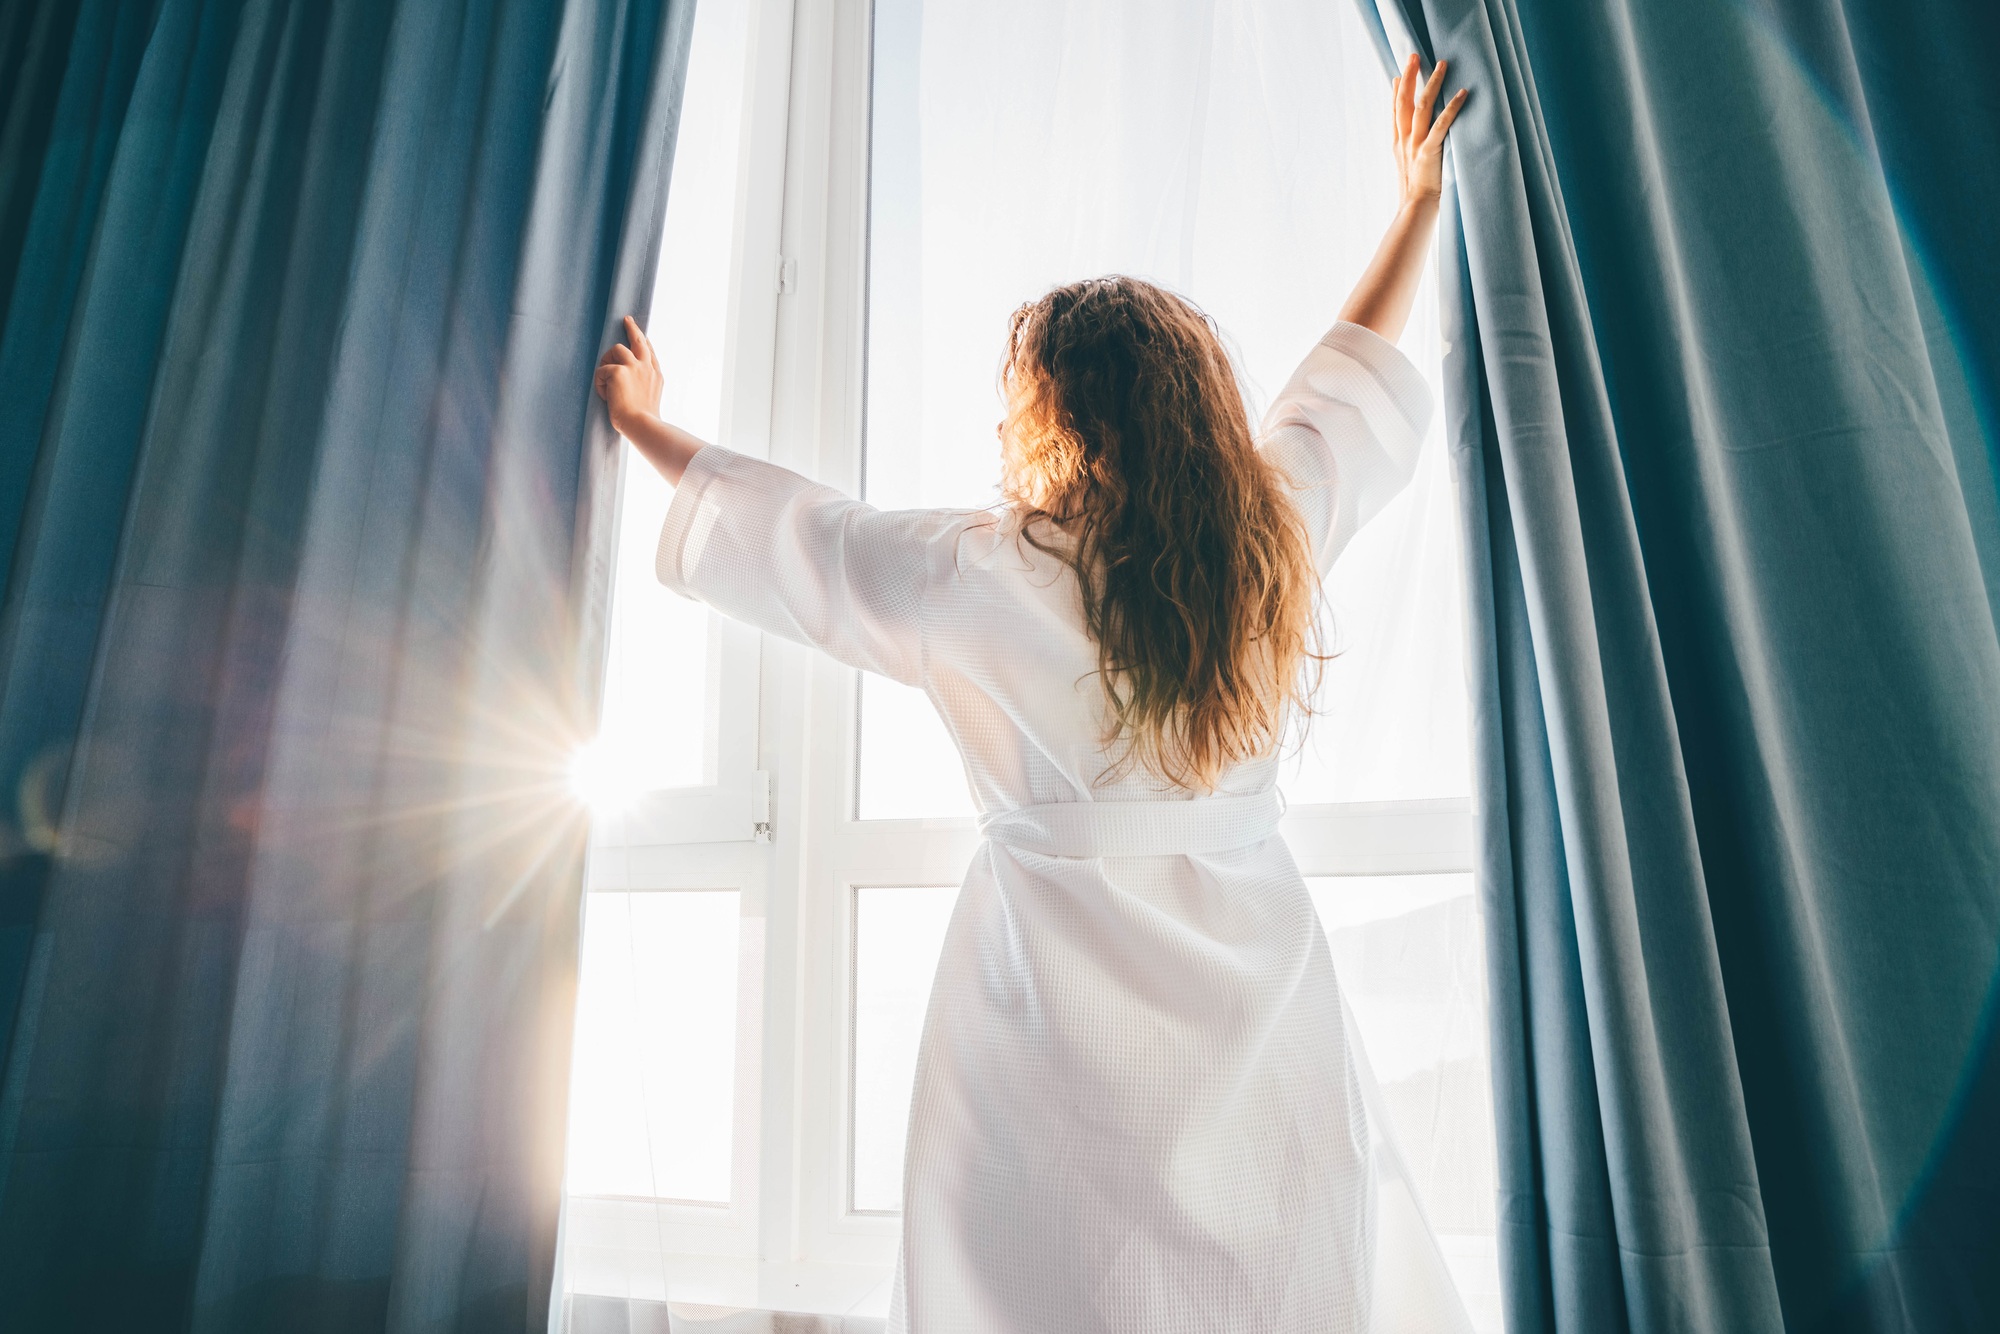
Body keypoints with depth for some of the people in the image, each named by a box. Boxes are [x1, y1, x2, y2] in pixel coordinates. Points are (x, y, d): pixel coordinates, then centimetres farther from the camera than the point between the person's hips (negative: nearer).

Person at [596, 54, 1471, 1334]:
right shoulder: (1275, 534, -5)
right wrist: (1421, 200, 28)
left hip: (1062, 1004, -3)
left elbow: (800, 533, 0)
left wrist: (647, 427, 17)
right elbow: (1357, 375, 13)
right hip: (1261, 995, 4)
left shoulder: (984, 578, -15)